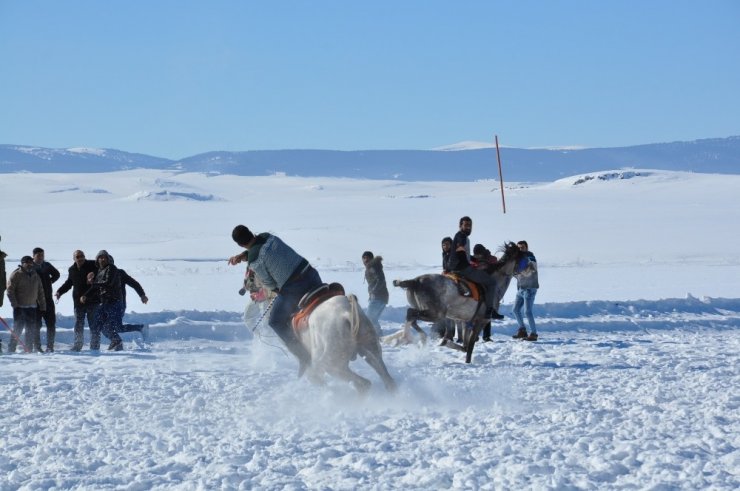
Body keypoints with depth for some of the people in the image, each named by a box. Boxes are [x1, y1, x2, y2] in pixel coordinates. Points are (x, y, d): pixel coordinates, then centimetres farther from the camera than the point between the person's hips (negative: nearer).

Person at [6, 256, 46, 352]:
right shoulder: (16, 275, -5)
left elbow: (40, 292, 17)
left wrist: (43, 306, 12)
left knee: (31, 329, 6)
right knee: (18, 328, -7)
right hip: (19, 307, -6)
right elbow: (10, 290, -9)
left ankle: (29, 349, 13)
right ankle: (11, 349, -2)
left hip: (32, 307, 6)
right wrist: (14, 304, -16)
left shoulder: (35, 276, 13)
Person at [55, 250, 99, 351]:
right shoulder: (72, 270, 9)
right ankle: (77, 346, 19)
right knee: (78, 325, 9)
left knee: (94, 325, -1)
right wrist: (59, 291, 11)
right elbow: (68, 283, 23)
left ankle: (95, 346, 5)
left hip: (92, 301, -4)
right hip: (78, 302, 4)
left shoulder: (92, 265, -6)